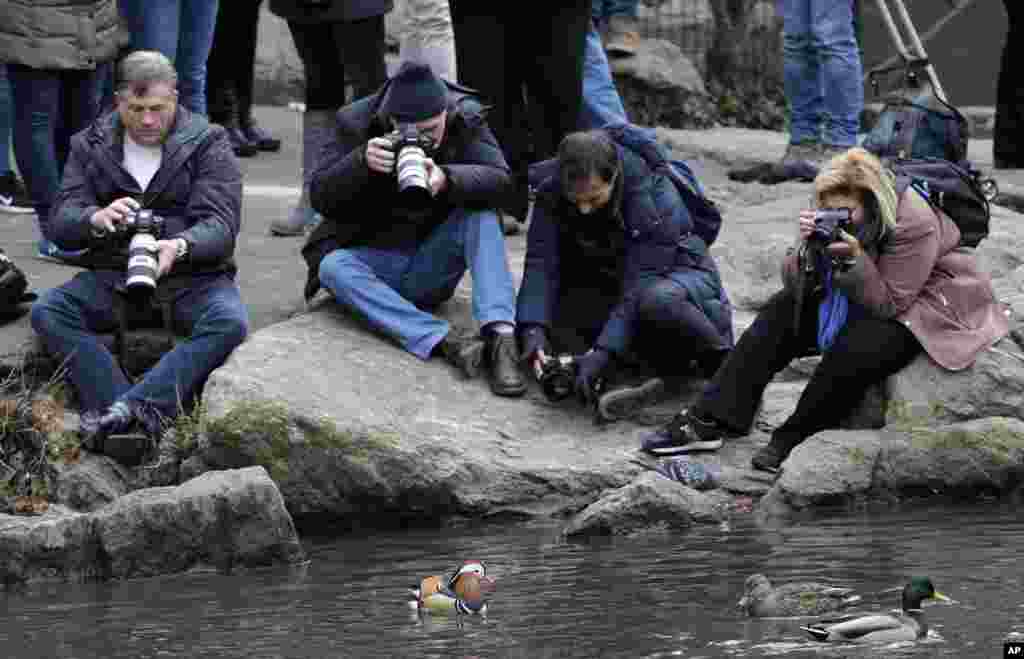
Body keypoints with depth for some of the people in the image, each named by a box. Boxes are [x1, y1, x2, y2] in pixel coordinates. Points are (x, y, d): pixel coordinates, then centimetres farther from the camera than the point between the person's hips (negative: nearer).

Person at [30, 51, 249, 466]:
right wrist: (96, 220, -25)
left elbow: (220, 226, -10)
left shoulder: (208, 144, 1)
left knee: (230, 323, -34)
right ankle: (140, 416, -38)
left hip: (193, 273, -2)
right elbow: (61, 225, 0)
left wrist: (181, 246, -34)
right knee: (47, 312, -25)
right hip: (115, 276, 2)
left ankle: (122, 411, -43)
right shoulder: (91, 146, 8)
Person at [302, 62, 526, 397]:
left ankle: (501, 337, -38)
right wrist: (362, 162, -32)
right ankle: (444, 341, -45)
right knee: (333, 268, -32)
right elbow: (319, 196, -13)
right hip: (372, 256, -1)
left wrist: (447, 179, -41)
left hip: (432, 265, 1)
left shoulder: (465, 117, -8)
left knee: (481, 215, -24)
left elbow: (498, 179, -21)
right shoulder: (357, 122, -11)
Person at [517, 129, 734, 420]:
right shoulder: (552, 189, -19)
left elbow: (641, 284, -35)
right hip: (609, 281, 6)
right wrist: (533, 330, -40)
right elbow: (541, 262, -24)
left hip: (678, 273, -6)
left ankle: (724, 361, -17)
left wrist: (604, 352, -44)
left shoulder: (656, 198, -32)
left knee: (656, 301, -41)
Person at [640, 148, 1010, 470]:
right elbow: (796, 285, -8)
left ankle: (793, 440, -14)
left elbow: (887, 304, -25)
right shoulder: (833, 220, -9)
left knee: (853, 351, -34)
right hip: (871, 300, 7)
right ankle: (710, 421, -13)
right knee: (783, 310, -6)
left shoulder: (914, 225, -27)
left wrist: (854, 259, -37)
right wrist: (807, 247, -27)